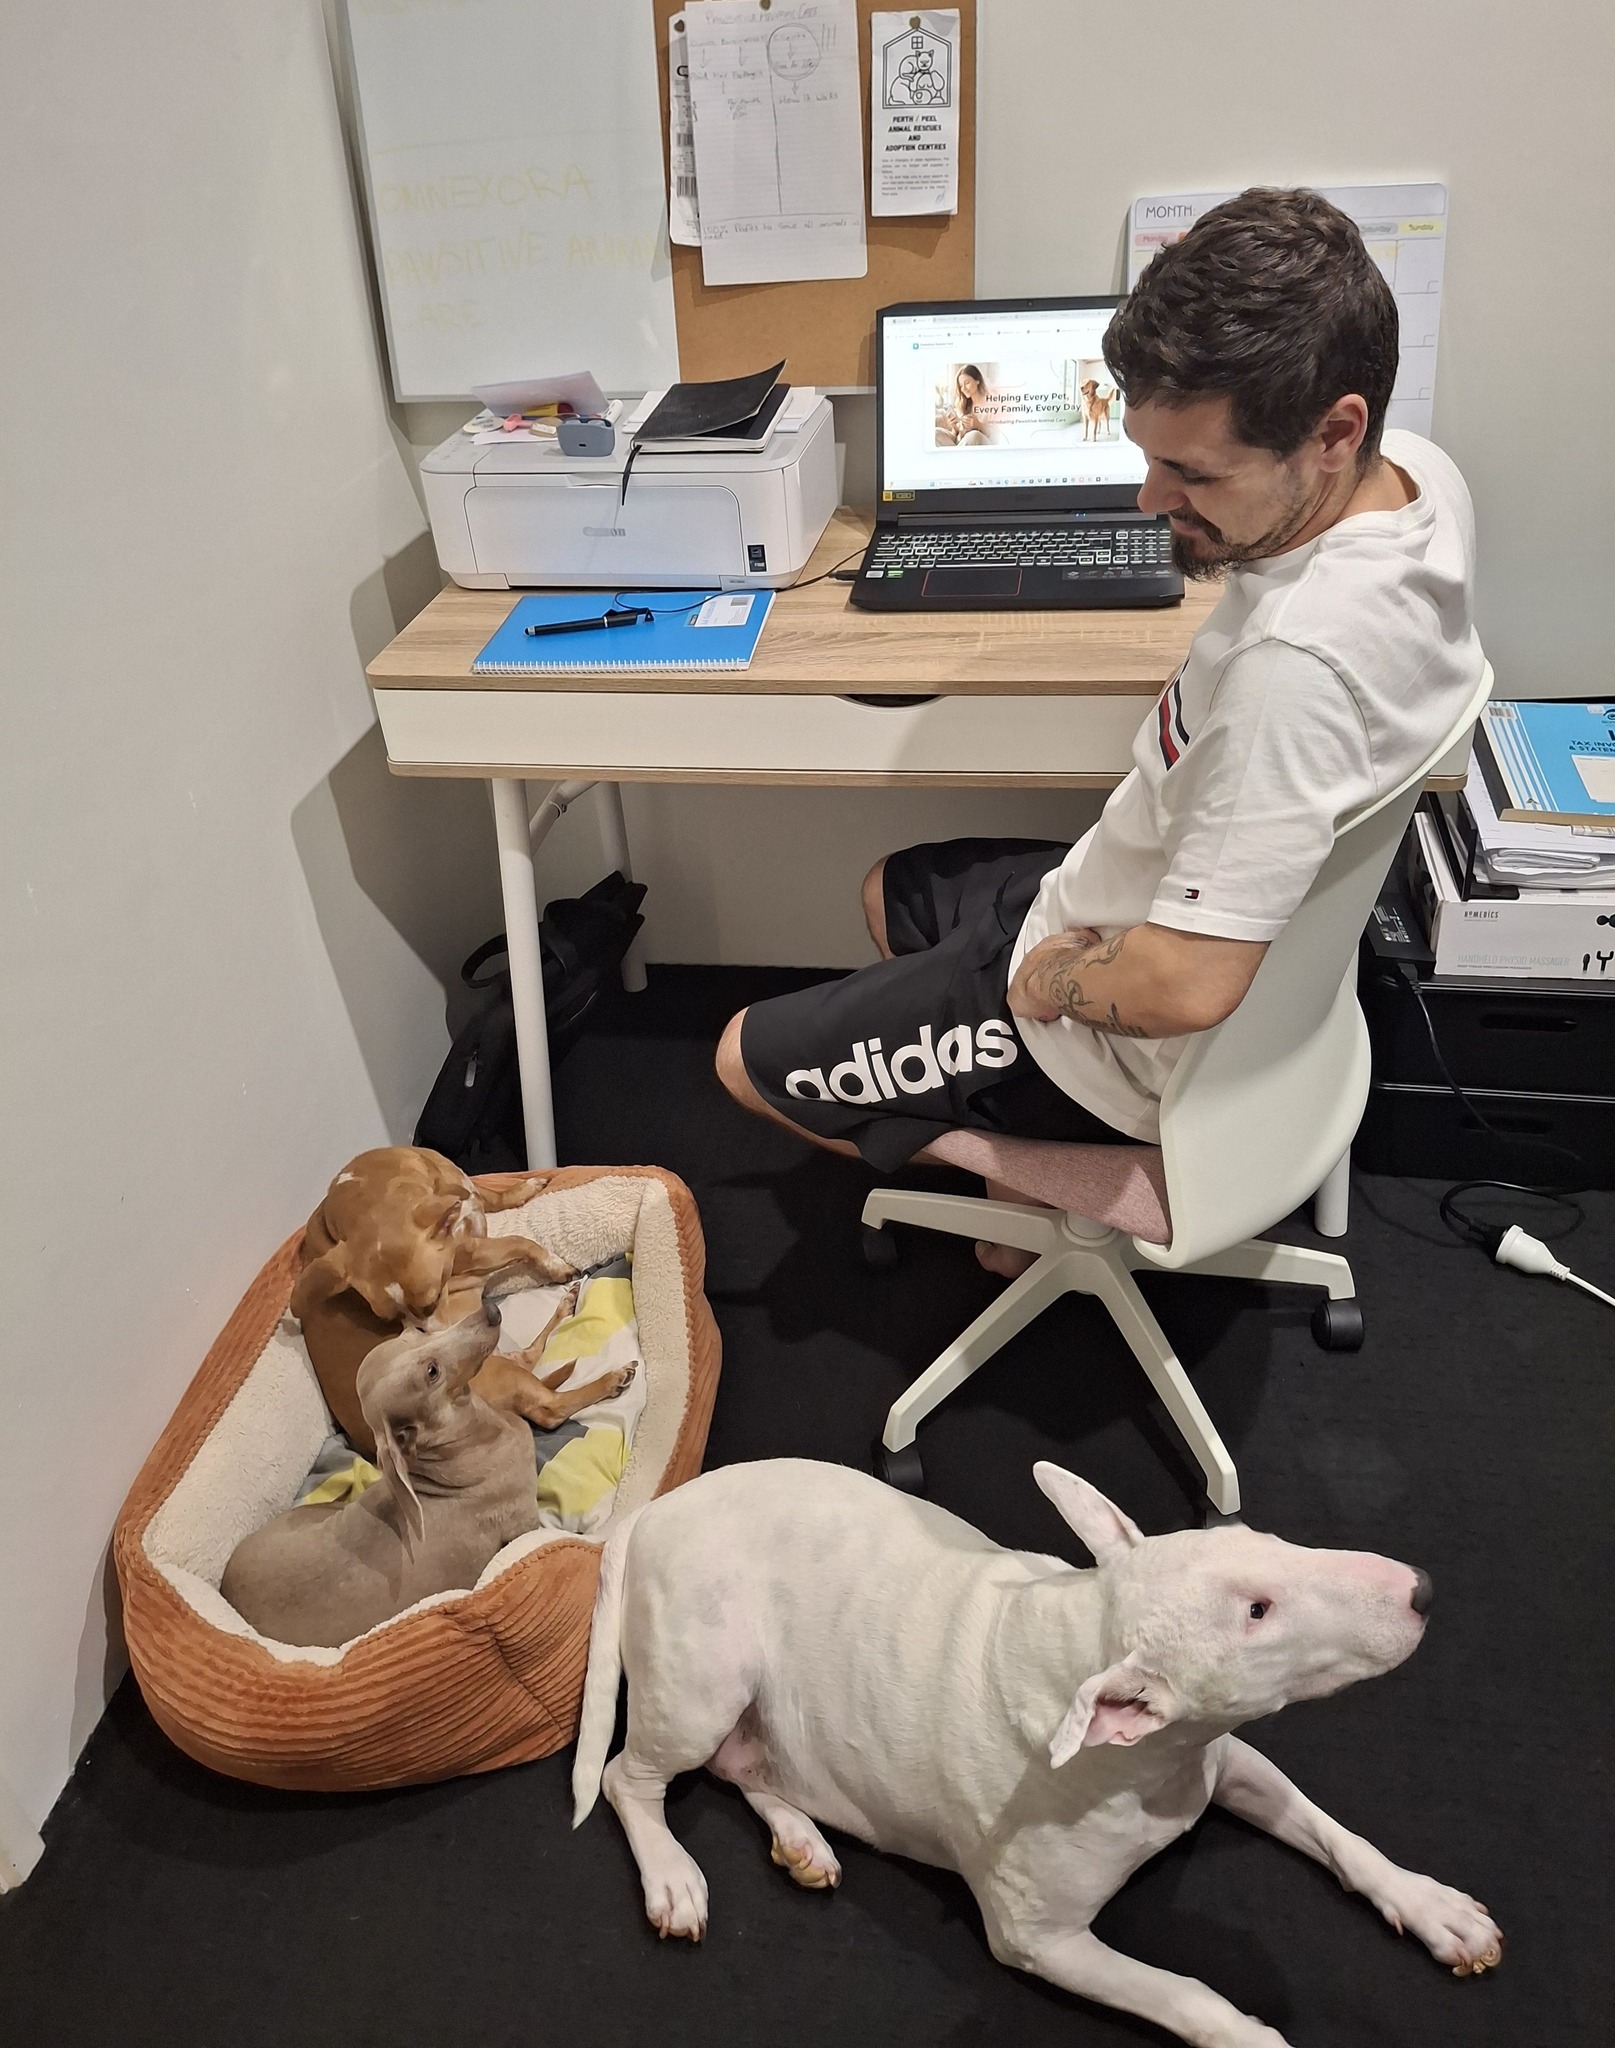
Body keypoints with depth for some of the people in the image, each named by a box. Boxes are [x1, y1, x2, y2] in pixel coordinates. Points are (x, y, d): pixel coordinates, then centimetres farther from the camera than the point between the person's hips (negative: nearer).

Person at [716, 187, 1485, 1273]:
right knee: (893, 890, 31)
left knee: (746, 1058, 5)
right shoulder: (1419, 468, -11)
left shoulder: (1295, 661, -42)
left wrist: (1043, 976, -19)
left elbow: (1186, 987, -37)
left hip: (1123, 1038, -10)